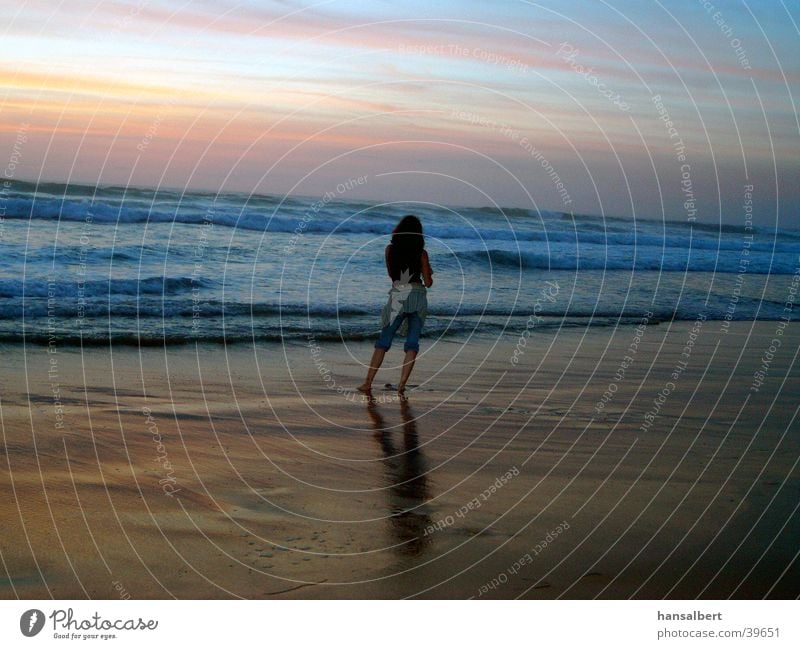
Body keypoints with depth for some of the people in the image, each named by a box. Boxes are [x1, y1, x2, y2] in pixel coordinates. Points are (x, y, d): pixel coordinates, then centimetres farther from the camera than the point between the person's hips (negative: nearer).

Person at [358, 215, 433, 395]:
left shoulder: (390, 250, 1)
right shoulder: (421, 254, -3)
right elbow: (428, 283, 1)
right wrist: (429, 274, 21)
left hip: (397, 298, 1)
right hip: (418, 298, 0)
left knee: (383, 342, 7)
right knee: (412, 344, 4)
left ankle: (368, 383, 5)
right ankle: (402, 384, -4)